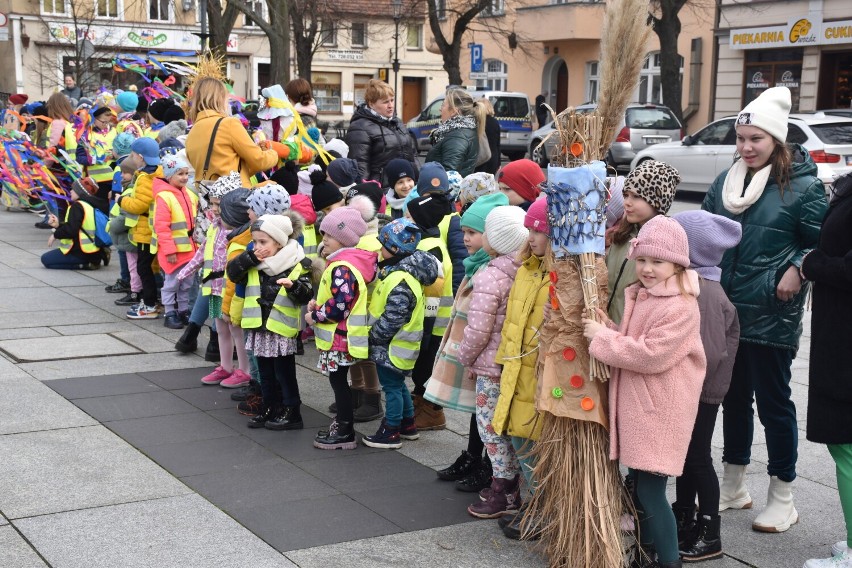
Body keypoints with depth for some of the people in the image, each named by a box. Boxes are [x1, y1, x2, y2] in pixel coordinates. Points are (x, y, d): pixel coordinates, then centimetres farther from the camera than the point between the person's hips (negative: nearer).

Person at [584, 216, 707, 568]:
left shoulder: (681, 308, -18)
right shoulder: (638, 296, 11)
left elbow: (652, 355, -25)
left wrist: (602, 338, -18)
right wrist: (607, 329, -1)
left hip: (660, 412, -9)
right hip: (634, 407, 9)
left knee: (650, 490, -5)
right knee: (638, 484, 17)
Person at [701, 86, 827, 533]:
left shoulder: (802, 187, -9)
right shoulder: (726, 182, 8)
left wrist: (798, 269, -20)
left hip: (771, 316, -6)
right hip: (725, 312, 6)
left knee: (773, 401, 4)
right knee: (734, 396, 16)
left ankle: (782, 497, 18)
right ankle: (733, 487, 31)